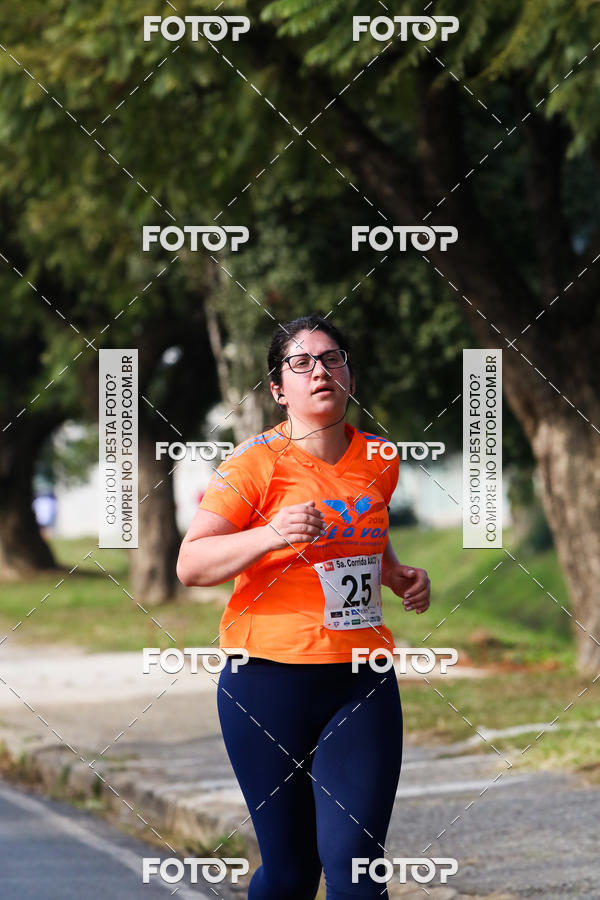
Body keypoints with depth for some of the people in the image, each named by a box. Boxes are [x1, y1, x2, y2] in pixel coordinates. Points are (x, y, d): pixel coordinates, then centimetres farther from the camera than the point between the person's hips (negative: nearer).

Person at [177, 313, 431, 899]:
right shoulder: (257, 462, -6)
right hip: (269, 678, -3)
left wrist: (399, 576, 11)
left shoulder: (378, 460, 10)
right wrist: (269, 535, -26)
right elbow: (189, 565, -12)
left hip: (363, 681, 3)